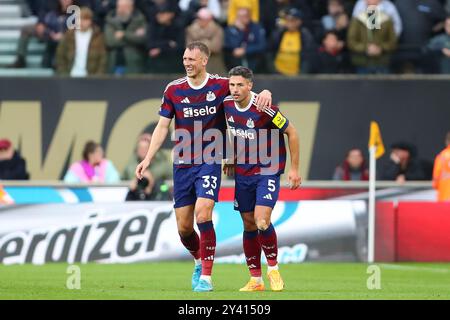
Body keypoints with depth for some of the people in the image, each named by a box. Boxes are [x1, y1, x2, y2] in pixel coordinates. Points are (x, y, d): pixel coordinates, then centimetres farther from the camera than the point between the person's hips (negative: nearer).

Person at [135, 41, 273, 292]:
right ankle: (200, 260, 34)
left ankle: (206, 276, -13)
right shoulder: (174, 89, 3)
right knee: (183, 227, 3)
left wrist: (265, 93, -20)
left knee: (203, 214, -20)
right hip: (182, 164, 3)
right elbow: (163, 126, 7)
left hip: (210, 162, -3)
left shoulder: (221, 85, -4)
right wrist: (148, 159, 0)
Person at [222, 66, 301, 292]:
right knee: (249, 225, 6)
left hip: (267, 172, -6)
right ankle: (255, 279, 15)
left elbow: (291, 132, -10)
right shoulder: (227, 105, -2)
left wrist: (294, 169, -9)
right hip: (242, 173, 6)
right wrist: (231, 160, 17)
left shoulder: (264, 109, -20)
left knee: (261, 221, -19)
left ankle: (273, 269, 3)